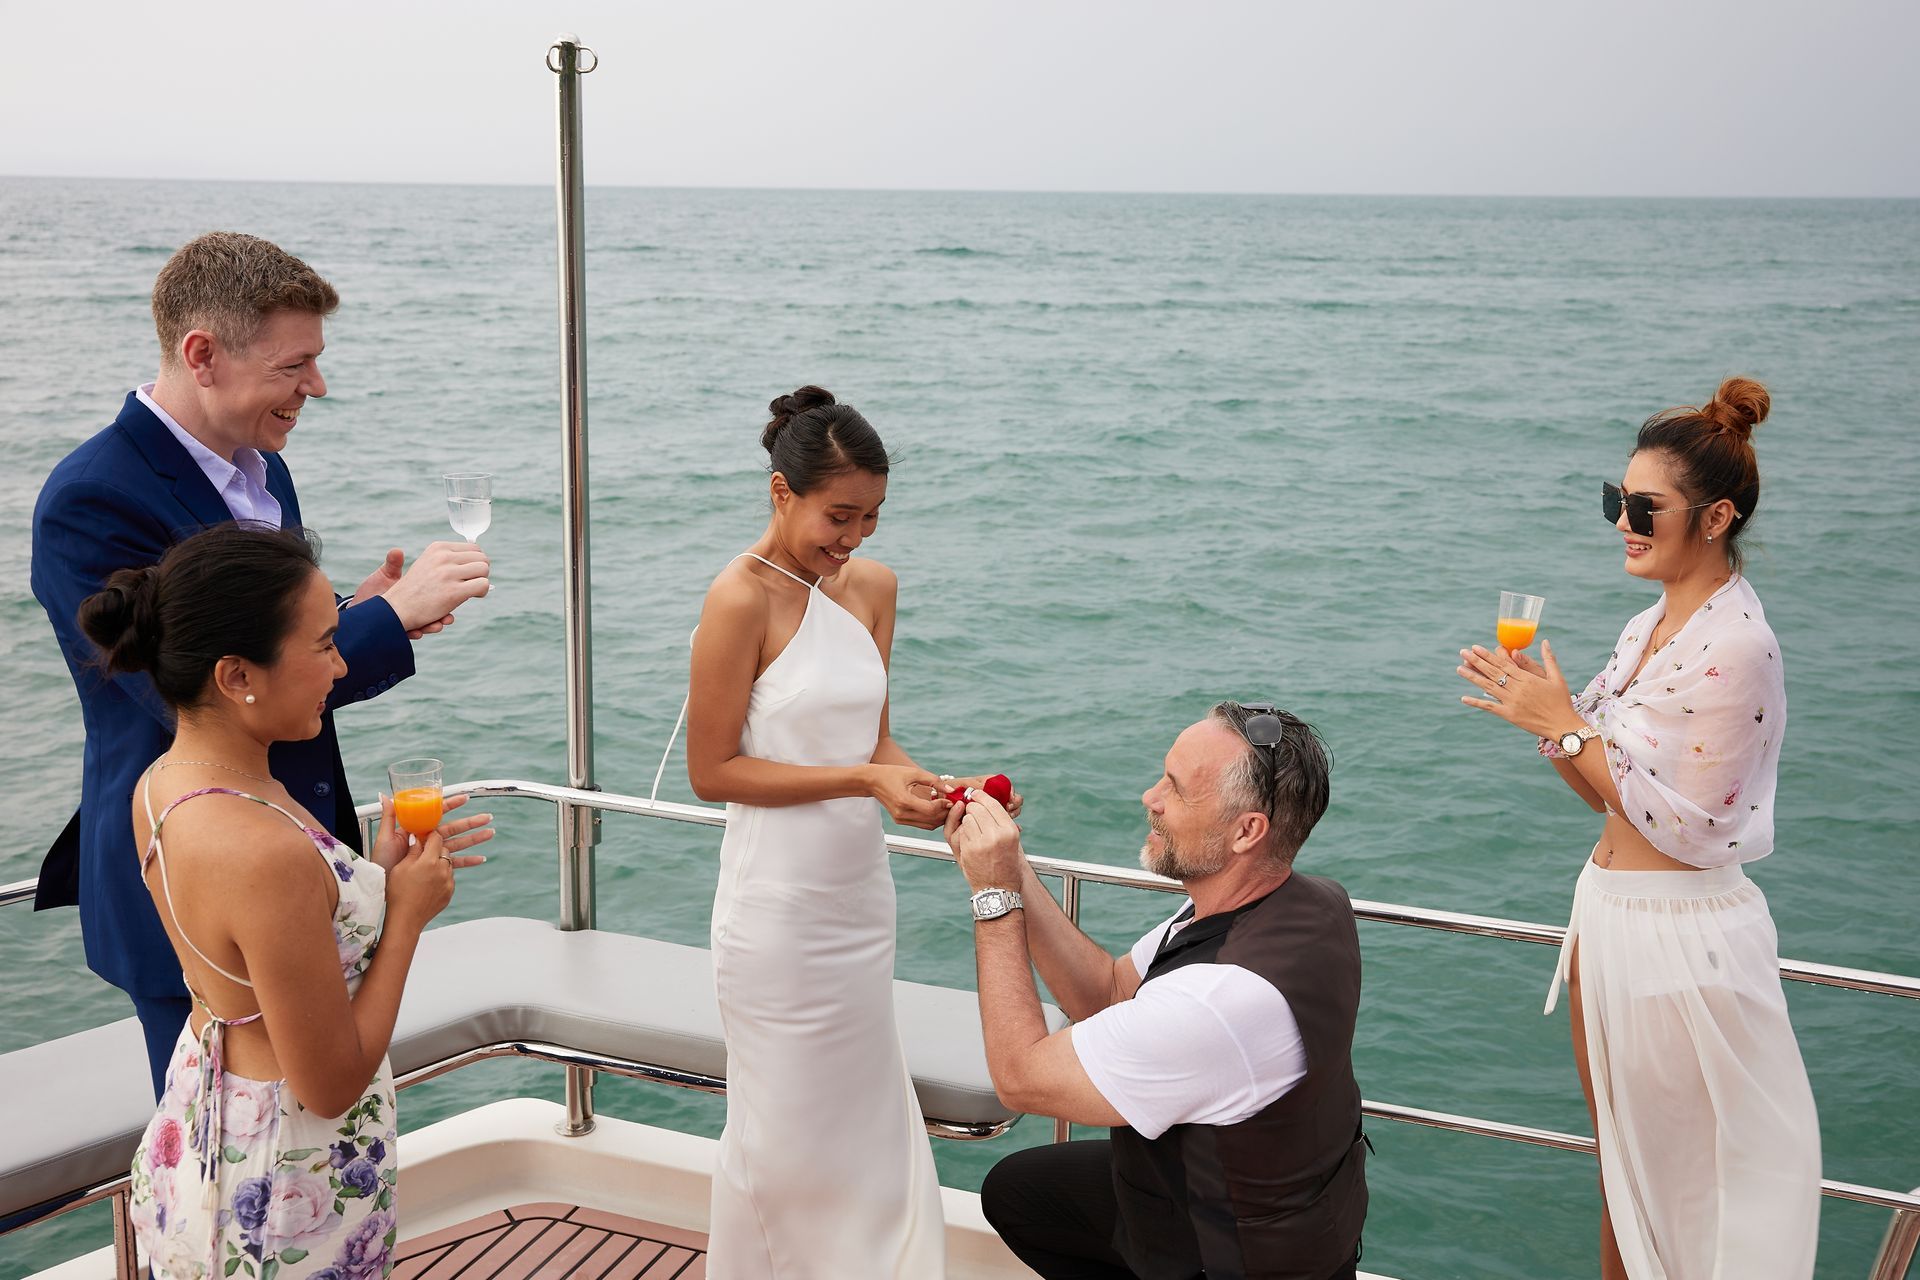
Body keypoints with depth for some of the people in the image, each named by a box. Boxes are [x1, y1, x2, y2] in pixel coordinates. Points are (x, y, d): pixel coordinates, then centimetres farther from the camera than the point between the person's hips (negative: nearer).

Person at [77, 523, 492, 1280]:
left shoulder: (160, 786, -5)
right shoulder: (267, 855, -32)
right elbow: (331, 1087, -23)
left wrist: (375, 872, 2)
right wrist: (407, 914, -14)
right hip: (286, 1184, -9)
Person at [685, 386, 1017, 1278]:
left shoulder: (872, 586, 5)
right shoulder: (743, 598, -16)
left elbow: (873, 736, 10)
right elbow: (711, 770, -16)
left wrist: (928, 786, -11)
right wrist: (863, 781, -21)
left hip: (860, 893, 7)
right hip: (779, 903, -7)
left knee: (864, 1114, 18)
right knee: (783, 1128, 6)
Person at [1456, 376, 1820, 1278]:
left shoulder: (1736, 647, -21)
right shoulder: (1650, 625, 7)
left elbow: (1687, 826, -22)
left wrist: (1567, 724, -20)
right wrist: (1541, 712, -4)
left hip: (1681, 935, -9)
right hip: (1607, 911, 9)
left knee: (1678, 1182, 10)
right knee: (1616, 1169, 21)